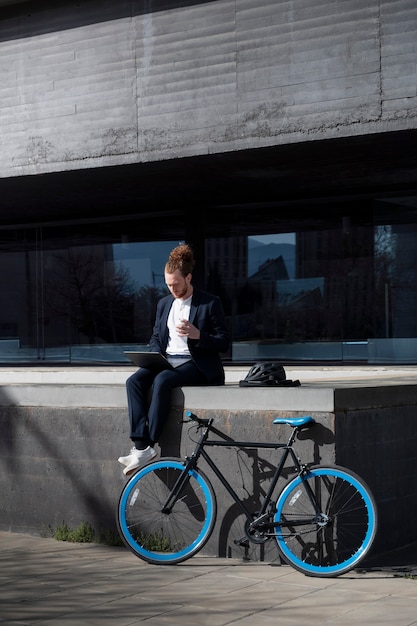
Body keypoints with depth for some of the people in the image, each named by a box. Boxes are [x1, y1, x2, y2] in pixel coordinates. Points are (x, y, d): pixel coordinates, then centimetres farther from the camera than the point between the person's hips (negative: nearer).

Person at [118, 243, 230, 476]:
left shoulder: (210, 303, -1)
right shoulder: (164, 304, 17)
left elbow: (223, 342, -4)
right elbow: (156, 338, 22)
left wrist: (197, 334, -21)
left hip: (195, 364, -6)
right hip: (166, 361, 6)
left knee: (162, 381, -35)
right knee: (134, 381, -25)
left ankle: (147, 447, -33)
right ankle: (140, 444, -34)